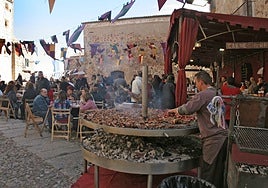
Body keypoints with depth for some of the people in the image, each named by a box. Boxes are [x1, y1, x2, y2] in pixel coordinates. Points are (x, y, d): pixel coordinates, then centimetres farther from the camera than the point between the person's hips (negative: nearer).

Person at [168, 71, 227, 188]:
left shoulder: (203, 95, -14)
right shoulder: (217, 93, 15)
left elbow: (187, 109, -17)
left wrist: (173, 110, 1)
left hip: (213, 139, -9)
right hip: (222, 136, 9)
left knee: (208, 176, 0)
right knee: (218, 172, 20)